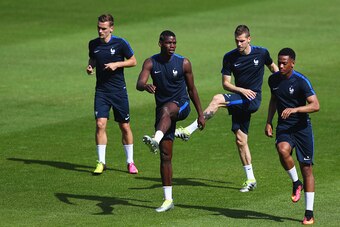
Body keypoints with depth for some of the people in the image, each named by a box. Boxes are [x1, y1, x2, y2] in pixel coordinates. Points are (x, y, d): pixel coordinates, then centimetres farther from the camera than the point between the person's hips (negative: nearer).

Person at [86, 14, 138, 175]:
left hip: (119, 90, -2)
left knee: (125, 126, 5)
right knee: (100, 124, -12)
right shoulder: (93, 44, 3)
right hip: (101, 90, 2)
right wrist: (90, 67, -1)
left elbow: (133, 61, 1)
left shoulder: (120, 43, -7)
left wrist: (117, 64, -14)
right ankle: (101, 162, -4)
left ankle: (130, 162, 18)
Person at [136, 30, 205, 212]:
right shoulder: (151, 63, -2)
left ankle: (156, 140, -69)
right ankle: (168, 200, 4)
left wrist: (200, 114, 9)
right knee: (165, 155, -1)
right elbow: (139, 84, -17)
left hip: (181, 105, -3)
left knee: (165, 110, -41)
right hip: (162, 108, 3)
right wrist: (146, 86, -42)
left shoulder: (183, 63, -3)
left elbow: (191, 89, 7)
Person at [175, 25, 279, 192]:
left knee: (217, 99, -26)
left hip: (252, 99, -5)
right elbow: (225, 83, 1)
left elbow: (273, 67, 19)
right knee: (240, 140, 4)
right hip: (239, 99, 5)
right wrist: (242, 90, -15)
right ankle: (250, 179, 15)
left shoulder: (261, 53, -2)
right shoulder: (229, 57, 2)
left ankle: (189, 131, -25)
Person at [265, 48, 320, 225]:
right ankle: (296, 183, -6)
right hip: (283, 127, 3)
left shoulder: (301, 81, -14)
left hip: (302, 127, -3)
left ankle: (309, 214, 9)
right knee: (283, 150, -32)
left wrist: (294, 110, -32)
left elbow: (315, 105, -20)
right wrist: (268, 122, 14)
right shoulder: (273, 79, 3)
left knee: (306, 168, 0)